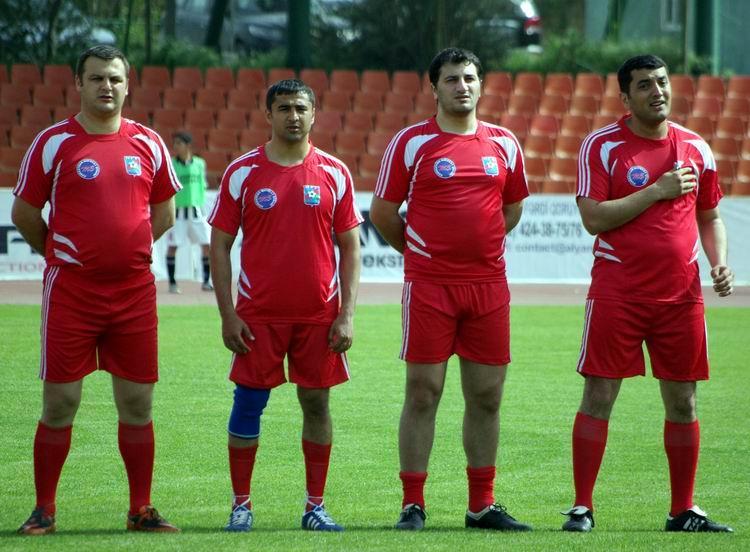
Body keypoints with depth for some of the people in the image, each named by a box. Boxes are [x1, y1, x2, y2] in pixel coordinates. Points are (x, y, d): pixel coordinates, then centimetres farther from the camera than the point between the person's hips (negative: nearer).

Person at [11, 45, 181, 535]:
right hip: (70, 292, -3)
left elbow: (163, 213, 18)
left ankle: (141, 510, 13)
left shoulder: (148, 143, 7)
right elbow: (24, 214, 4)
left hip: (135, 290, 3)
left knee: (137, 404, 5)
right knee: (59, 403, -1)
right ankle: (44, 510, 8)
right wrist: (64, 255, 9)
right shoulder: (53, 143, -3)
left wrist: (126, 251, 11)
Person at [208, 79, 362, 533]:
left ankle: (316, 506, 13)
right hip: (258, 315, -1)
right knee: (248, 406, -1)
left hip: (319, 315, 1)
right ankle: (241, 505, 8)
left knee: (317, 403, 5)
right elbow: (220, 245, 2)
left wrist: (346, 315, -3)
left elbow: (350, 247, 5)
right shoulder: (242, 173, 0)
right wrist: (227, 315, -5)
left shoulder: (334, 173, 3)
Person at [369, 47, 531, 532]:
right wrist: (420, 251, 10)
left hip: (488, 283, 3)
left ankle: (483, 505, 14)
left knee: (487, 395, 6)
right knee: (423, 393, -3)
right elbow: (383, 213, 3)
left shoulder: (504, 143, 9)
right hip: (429, 285, -3)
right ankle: (413, 505, 2)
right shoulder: (411, 143, -1)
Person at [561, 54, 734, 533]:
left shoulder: (695, 148, 9)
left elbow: (710, 217, 19)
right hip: (617, 292, -4)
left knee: (682, 401, 6)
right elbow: (594, 218, -12)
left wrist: (720, 261, 1)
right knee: (599, 397, -5)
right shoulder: (601, 146, -3)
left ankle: (684, 511, 14)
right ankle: (582, 507, 0)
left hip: (681, 294, 4)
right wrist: (657, 191, -15)